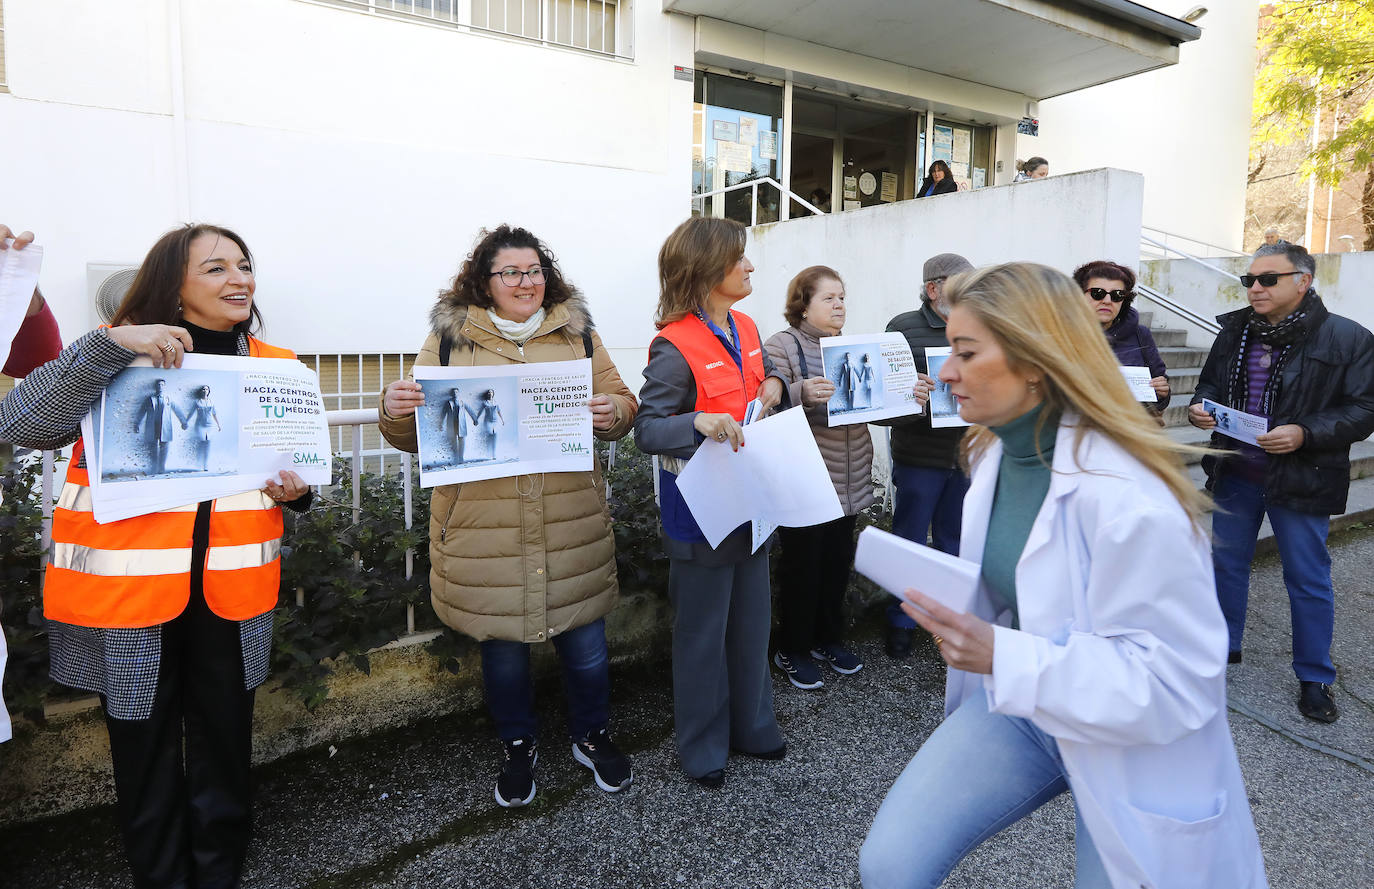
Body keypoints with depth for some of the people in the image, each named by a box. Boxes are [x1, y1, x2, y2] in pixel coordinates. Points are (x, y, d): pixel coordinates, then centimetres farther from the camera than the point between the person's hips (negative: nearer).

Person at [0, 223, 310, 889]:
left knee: (225, 748, 13)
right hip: (128, 589, -2)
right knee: (145, 752, 10)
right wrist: (113, 345, -26)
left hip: (231, 591, 3)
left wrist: (296, 488, -4)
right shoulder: (119, 350, -3)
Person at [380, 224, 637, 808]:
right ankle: (518, 748, 38)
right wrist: (395, 412, -16)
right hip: (484, 530, 0)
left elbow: (621, 405, 8)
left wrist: (613, 413, -15)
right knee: (502, 643, 12)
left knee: (585, 639, 11)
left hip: (572, 526, 1)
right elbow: (415, 434, 6)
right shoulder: (449, 338, 5)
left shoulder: (577, 333, 8)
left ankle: (592, 737, 38)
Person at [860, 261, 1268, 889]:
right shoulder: (995, 451, -2)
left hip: (1132, 748, -5)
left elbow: (1175, 678, -26)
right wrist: (949, 609, -1)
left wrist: (1002, 657, -34)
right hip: (1017, 705, 6)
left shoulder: (1126, 495, -28)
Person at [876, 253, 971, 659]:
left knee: (955, 542, 16)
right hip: (919, 457, -4)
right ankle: (901, 622, 23)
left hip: (967, 456, 4)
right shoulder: (904, 327, -3)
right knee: (910, 542, 7)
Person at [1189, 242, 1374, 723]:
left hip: (1301, 480, -4)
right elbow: (1210, 383, 16)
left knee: (1308, 579, 7)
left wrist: (1304, 433, -25)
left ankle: (1315, 679, 23)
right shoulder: (1234, 331, 4)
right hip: (1235, 474, 4)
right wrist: (1200, 407, -6)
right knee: (1226, 562, 15)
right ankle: (1224, 645, 34)